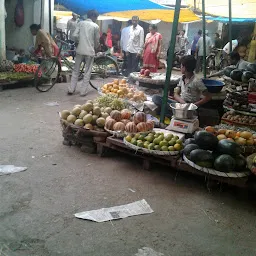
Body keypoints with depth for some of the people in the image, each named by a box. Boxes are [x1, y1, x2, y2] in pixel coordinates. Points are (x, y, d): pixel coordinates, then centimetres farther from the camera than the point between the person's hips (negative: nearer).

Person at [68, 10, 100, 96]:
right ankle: (83, 91, 5)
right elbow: (97, 41, 3)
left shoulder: (80, 23, 5)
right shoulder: (96, 26, -2)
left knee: (76, 70, 12)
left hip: (80, 50, 3)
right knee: (87, 72, 5)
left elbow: (75, 35, -2)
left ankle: (71, 89, 12)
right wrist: (96, 48, 23)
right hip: (90, 51, -3)